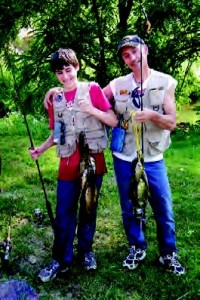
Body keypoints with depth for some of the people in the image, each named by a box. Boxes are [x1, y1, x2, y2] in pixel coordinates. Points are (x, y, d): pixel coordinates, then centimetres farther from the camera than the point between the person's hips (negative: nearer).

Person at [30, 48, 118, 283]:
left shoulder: (92, 89, -3)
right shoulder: (55, 99, 7)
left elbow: (114, 121, -7)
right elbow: (56, 133, 14)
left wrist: (91, 110, -22)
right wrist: (41, 148, -2)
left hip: (93, 161, -2)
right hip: (68, 164, 2)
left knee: (89, 209, 12)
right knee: (63, 214, 4)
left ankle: (86, 251, 32)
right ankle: (61, 260, 20)